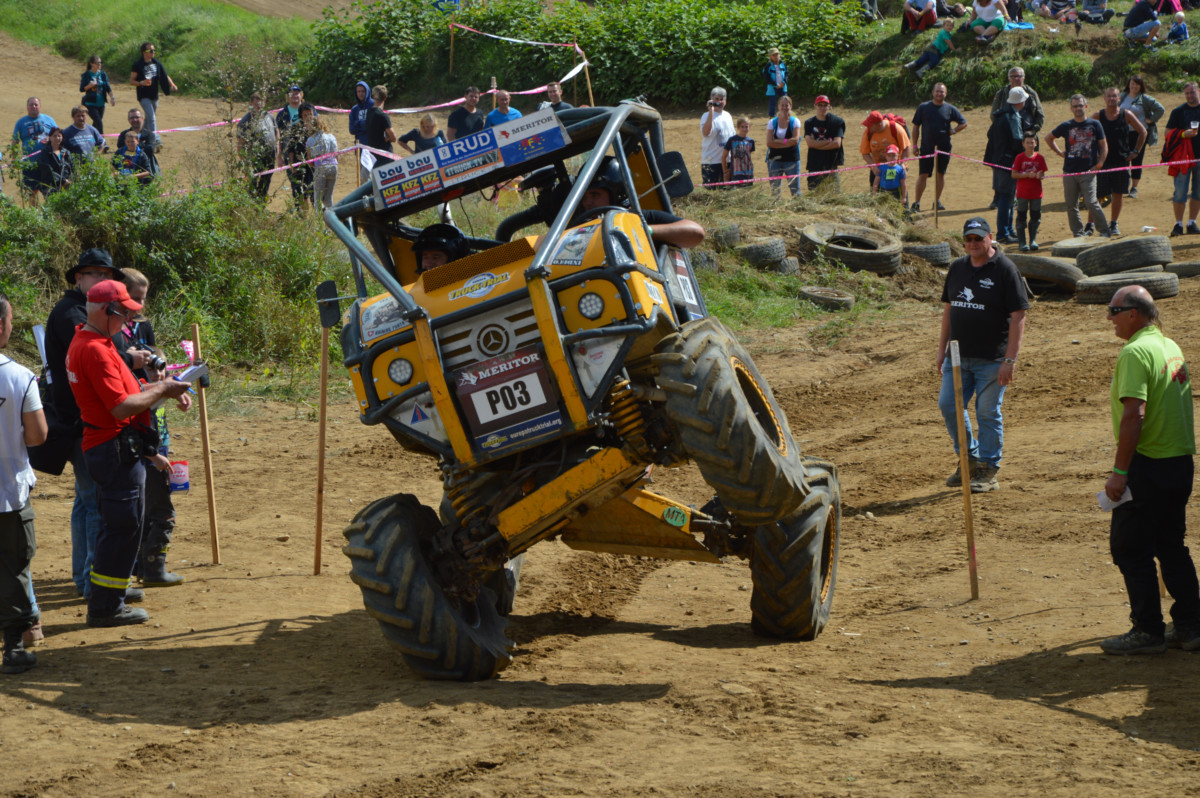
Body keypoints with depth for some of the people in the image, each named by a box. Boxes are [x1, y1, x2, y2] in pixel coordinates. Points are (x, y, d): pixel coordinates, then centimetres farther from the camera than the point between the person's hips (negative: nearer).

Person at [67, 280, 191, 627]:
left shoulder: (84, 343, 14)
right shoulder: (95, 350, -20)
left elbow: (121, 391, 19)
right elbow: (121, 407, -24)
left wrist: (163, 388, 7)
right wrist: (160, 390, -11)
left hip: (106, 449, 11)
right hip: (117, 450, -11)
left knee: (116, 526, 18)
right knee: (124, 526, -5)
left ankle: (106, 599, 25)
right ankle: (106, 607, -1)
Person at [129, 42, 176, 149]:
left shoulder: (157, 63, 8)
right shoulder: (138, 65, -8)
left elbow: (164, 76, 13)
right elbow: (131, 81, -6)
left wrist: (172, 85, -5)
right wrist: (141, 83, -25)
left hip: (154, 96, 6)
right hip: (144, 96, -6)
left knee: (149, 118, 15)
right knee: (151, 117, -19)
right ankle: (156, 141, -27)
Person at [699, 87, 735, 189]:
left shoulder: (727, 115, 12)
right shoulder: (707, 116, -8)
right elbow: (706, 132, -28)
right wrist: (711, 111, -27)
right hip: (711, 161, -6)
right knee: (710, 189, -6)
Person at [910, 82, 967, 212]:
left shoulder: (950, 109, 3)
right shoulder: (923, 107, 2)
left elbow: (963, 123, 11)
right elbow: (916, 127, 6)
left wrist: (954, 131, -5)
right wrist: (915, 145, 1)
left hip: (944, 147, 1)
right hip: (926, 147, -1)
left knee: (941, 174, 9)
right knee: (922, 175, -4)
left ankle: (937, 201, 20)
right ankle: (917, 202, 2)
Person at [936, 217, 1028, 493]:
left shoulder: (1005, 270, -9)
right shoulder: (957, 268, 10)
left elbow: (1018, 317, -12)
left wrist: (1010, 360, -16)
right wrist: (941, 349, 14)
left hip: (991, 360, -6)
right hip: (958, 356, 6)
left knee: (988, 413, 0)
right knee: (948, 405, 4)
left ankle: (989, 472, 11)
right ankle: (970, 459, 22)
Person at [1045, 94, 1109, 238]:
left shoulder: (1094, 125, 2)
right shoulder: (1066, 126, 7)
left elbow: (1104, 146, 5)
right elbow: (1048, 138, 21)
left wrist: (1098, 165, -5)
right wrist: (1059, 153, 11)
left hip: (1088, 172, -3)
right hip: (1069, 172, 3)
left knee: (1091, 202, -12)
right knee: (1071, 205, 4)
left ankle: (1104, 231, 1)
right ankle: (1078, 233, 14)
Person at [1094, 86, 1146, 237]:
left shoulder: (1126, 115, 0)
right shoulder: (1098, 116, -1)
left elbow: (1142, 132, 8)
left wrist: (1135, 151, 4)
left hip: (1122, 161, 1)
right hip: (1103, 161, -1)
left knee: (1118, 194, 6)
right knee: (1098, 195, -5)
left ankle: (1114, 224, 19)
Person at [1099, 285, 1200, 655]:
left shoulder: (1136, 352, -16)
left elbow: (1134, 414, -23)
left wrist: (1119, 471, -21)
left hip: (1148, 467, -9)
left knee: (1130, 549, 0)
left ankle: (1148, 631, 2)